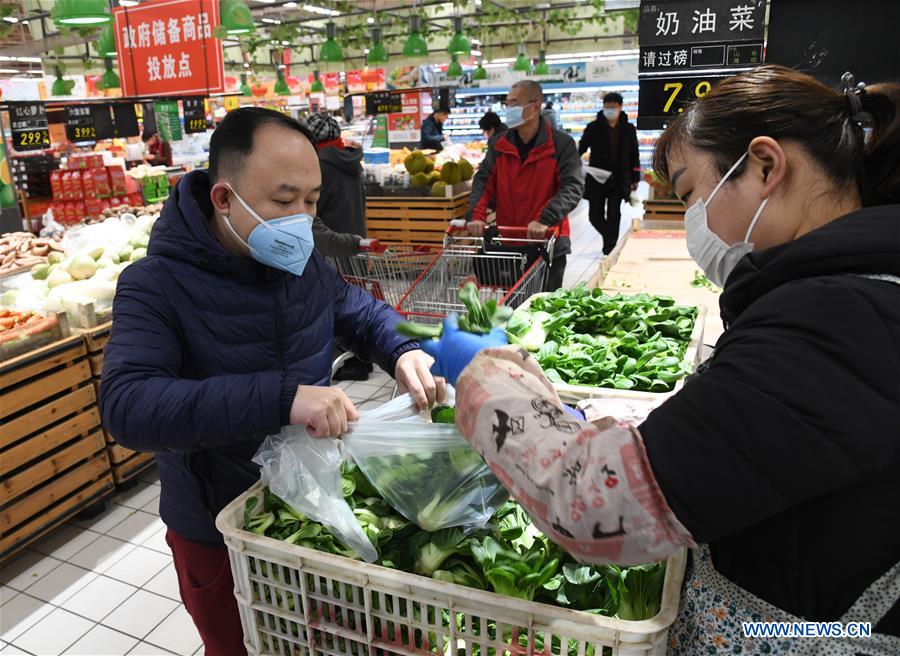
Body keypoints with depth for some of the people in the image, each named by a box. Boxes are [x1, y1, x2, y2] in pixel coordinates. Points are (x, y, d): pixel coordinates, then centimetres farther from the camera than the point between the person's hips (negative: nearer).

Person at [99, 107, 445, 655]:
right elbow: (126, 407, -36)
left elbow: (357, 308, 9)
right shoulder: (157, 285, -24)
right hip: (218, 532, -4)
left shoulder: (300, 258, -6)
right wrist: (281, 396, -48)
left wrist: (402, 352, -13)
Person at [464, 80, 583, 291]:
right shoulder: (499, 145, 7)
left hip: (548, 242, -3)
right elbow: (483, 181, 2)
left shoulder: (562, 145, -7)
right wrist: (475, 215, -17)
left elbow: (572, 187, -15)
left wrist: (544, 220, -30)